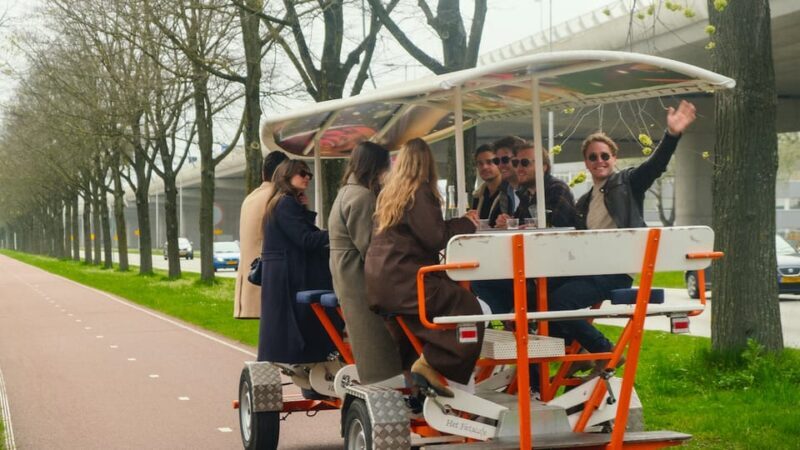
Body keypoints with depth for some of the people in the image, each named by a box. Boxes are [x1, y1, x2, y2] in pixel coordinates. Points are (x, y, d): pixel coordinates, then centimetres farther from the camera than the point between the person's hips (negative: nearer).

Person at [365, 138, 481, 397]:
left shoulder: (389, 192, 17)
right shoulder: (419, 192, -8)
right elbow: (434, 237, -14)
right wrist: (466, 224, 1)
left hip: (378, 280, 9)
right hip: (401, 280, -9)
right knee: (466, 306, -13)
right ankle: (431, 364, -19)